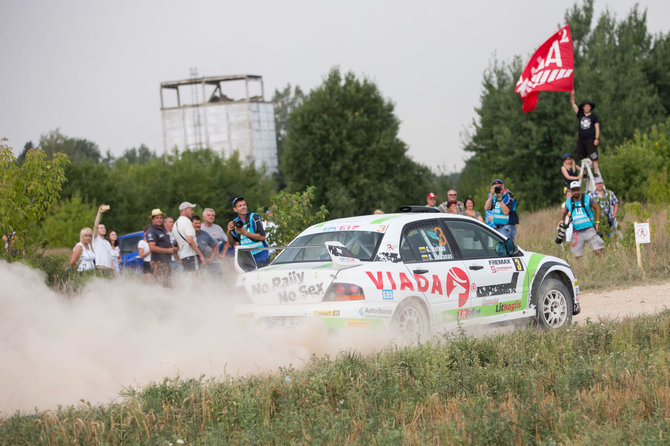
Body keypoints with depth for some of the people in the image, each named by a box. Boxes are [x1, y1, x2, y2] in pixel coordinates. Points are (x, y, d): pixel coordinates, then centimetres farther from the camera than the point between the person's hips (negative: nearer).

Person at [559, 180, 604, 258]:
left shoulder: (587, 199, -1)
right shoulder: (568, 202, 6)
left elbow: (597, 208, 10)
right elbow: (563, 212, 24)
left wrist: (597, 223, 5)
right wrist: (562, 220, 3)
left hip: (589, 229, -2)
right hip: (577, 233, 2)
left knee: (598, 251, -15)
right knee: (577, 256, -1)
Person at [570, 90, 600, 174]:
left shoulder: (593, 116, 3)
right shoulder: (580, 115, 11)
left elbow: (597, 127, 2)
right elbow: (573, 105, 4)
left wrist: (597, 138, -7)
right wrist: (572, 96, -9)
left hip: (591, 139, -4)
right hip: (581, 139, 4)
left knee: (593, 157, -11)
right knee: (582, 158, 4)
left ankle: (596, 172, -11)